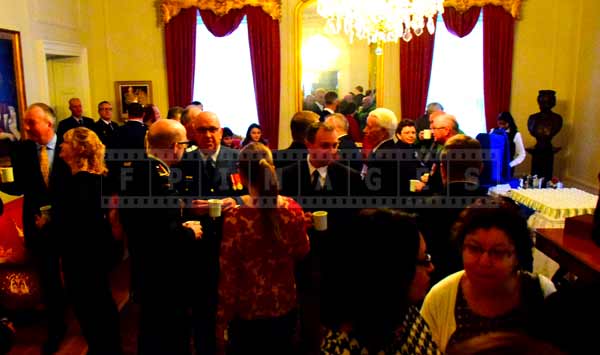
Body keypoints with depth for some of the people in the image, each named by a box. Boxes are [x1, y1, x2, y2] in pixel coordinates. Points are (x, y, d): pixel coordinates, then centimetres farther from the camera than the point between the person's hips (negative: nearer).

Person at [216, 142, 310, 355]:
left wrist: (221, 322, -4)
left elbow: (228, 276, -16)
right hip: (286, 305, 3)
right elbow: (302, 252, 3)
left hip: (248, 311, -3)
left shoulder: (235, 218, -23)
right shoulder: (292, 209, -13)